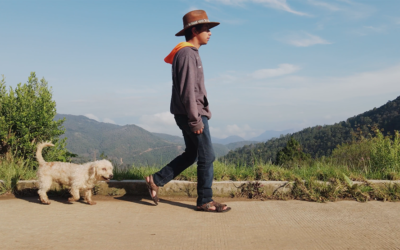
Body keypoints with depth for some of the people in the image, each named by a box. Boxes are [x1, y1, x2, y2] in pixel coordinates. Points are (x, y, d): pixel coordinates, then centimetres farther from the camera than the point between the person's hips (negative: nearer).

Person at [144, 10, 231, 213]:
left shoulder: (190, 53, 17)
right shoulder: (187, 54, -15)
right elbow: (187, 90, -22)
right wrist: (195, 120, -21)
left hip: (191, 114, 10)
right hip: (191, 114, -10)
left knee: (191, 154, 17)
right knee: (207, 157, -2)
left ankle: (156, 180, 20)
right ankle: (205, 201, 8)